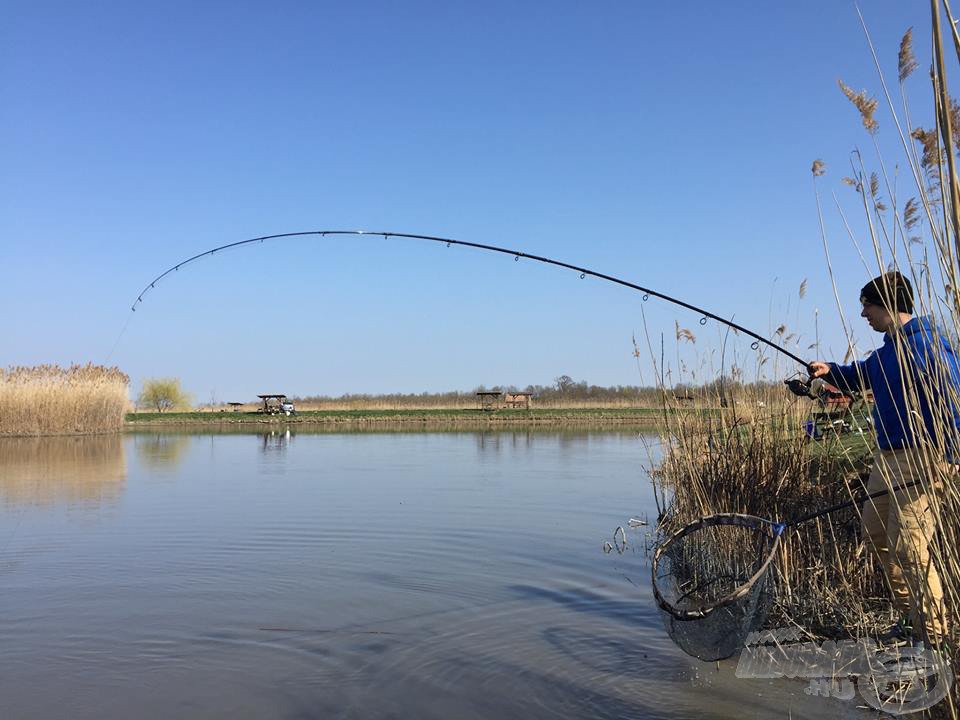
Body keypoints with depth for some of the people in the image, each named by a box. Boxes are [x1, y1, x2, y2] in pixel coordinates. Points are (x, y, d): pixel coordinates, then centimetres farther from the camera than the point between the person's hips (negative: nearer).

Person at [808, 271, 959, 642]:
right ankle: (909, 610, 32)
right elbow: (860, 375, 31)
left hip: (918, 458, -11)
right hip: (888, 455, 11)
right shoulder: (889, 349, 14)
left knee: (906, 545, -8)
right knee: (874, 528, 18)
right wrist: (830, 371, 11)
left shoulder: (925, 343, -16)